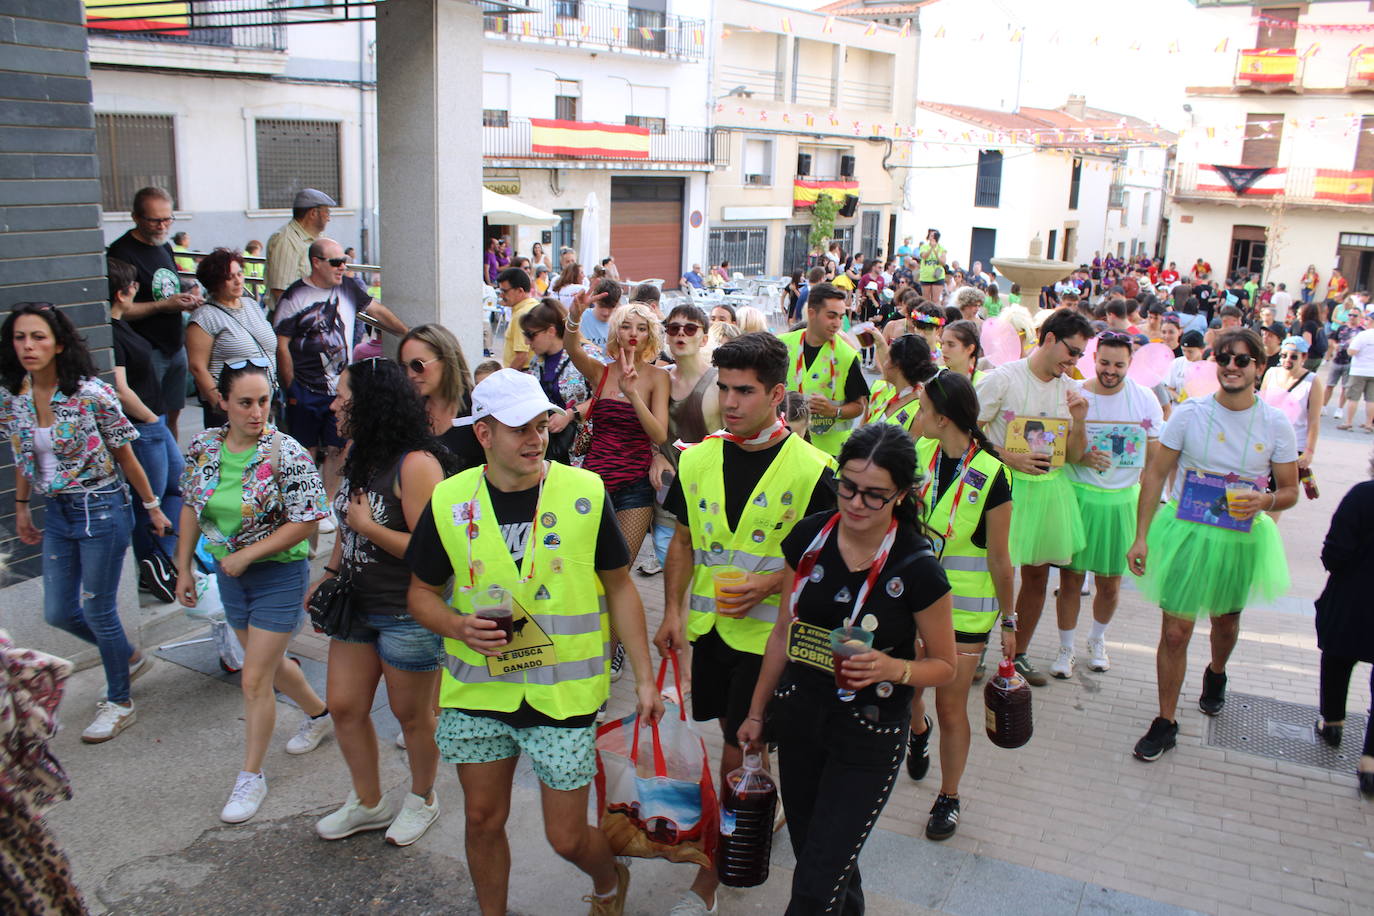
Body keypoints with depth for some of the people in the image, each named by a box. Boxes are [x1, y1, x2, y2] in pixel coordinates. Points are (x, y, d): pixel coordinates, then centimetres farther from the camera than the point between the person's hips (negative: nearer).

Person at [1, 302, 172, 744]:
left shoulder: (91, 394, -17)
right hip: (57, 513, 6)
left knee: (98, 610, 3)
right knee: (59, 613, 12)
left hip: (101, 510, -6)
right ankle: (130, 657, 40)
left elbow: (126, 457, -8)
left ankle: (119, 702, 24)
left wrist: (152, 507, -2)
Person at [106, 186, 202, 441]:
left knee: (172, 414, 15)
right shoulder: (121, 252, -12)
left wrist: (188, 299, 4)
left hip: (175, 348, 8)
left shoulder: (165, 247, 14)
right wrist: (162, 306, -22)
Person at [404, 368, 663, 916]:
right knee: (483, 819, 15)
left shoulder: (585, 493, -8)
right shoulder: (449, 501, -4)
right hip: (477, 690, 2)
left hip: (564, 692, -2)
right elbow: (422, 592, 7)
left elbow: (619, 587, 0)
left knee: (567, 836, 6)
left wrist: (644, 677, -1)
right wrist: (458, 627, -14)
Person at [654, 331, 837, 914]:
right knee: (733, 740, 20)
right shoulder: (697, 460, 1)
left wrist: (774, 582, -20)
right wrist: (673, 612, 3)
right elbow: (683, 542, 10)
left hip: (767, 631, -5)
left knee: (738, 755, 0)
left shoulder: (812, 470, -13)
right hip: (707, 626, 5)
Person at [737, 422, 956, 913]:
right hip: (799, 719, 4)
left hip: (869, 739, -4)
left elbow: (945, 665, -5)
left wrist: (892, 668, -25)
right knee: (811, 850, 18)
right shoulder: (809, 536, -7)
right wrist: (757, 712, 13)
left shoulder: (917, 570, -18)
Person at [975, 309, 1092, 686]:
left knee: (1038, 573, 10)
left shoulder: (1070, 389, 8)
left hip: (1049, 489, 5)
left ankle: (1019, 654, 25)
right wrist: (1010, 457, -17)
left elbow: (1073, 456, 8)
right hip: (1006, 486, -5)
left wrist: (1078, 420, -9)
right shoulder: (1004, 378, -7)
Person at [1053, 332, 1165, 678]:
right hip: (1078, 497, -2)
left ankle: (1097, 640, 37)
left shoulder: (1146, 400, 1)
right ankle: (1065, 649, 20)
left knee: (1110, 584, 11)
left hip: (1123, 501, 2)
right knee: (1070, 578, 2)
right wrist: (1081, 457, -19)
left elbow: (1154, 458, 7)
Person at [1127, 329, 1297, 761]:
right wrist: (1141, 536, -10)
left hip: (1240, 542, 2)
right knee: (1174, 632, -3)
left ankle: (1216, 674, 57)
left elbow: (1290, 491, 2)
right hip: (1185, 534, -2)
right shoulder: (1189, 413, -9)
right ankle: (1165, 723, 12)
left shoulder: (1276, 425, -6)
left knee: (1226, 619, 24)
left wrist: (1265, 501, -23)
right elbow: (1155, 474, -5)